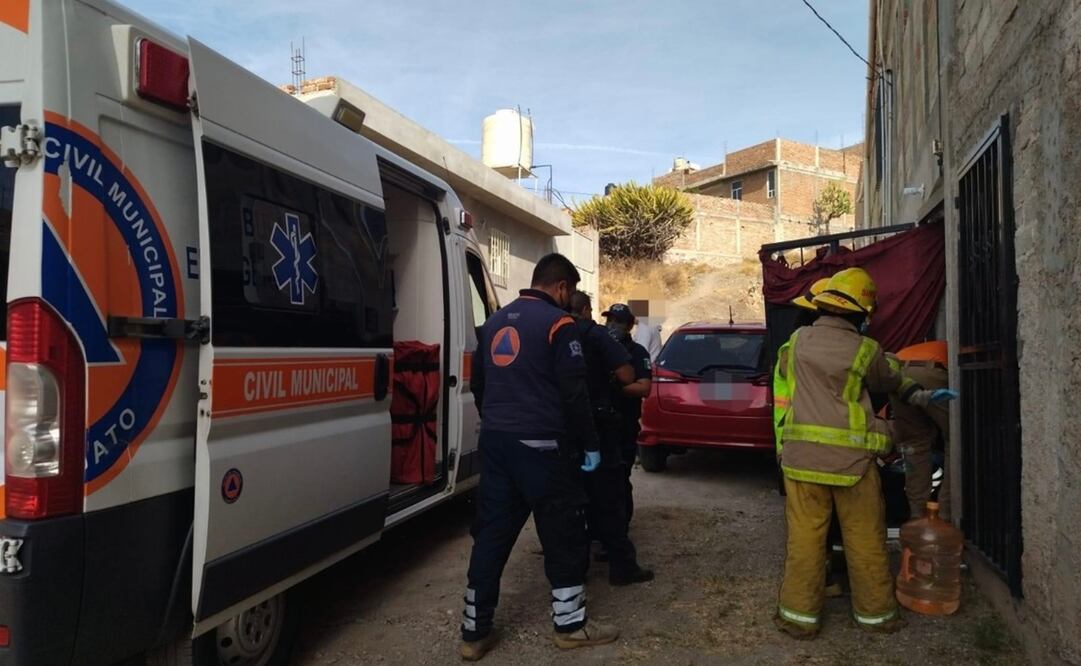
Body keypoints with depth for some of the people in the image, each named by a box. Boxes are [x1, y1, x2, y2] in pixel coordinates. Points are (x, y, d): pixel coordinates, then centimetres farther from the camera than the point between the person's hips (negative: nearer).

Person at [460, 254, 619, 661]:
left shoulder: (495, 321, 14)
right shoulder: (557, 322, -9)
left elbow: (477, 383, 21)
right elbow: (573, 393, -13)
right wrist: (589, 444, -4)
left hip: (494, 441, 7)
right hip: (540, 444, -7)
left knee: (491, 535, 11)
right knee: (563, 534, 8)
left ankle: (475, 631, 16)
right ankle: (569, 624, 19)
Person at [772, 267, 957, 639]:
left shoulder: (797, 341, 4)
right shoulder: (865, 350, -3)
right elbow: (891, 383, 15)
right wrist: (924, 396, 33)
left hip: (802, 455, 2)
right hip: (851, 458, -2)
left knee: (804, 536, 7)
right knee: (865, 539, 12)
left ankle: (799, 614, 15)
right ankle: (875, 612, 26)